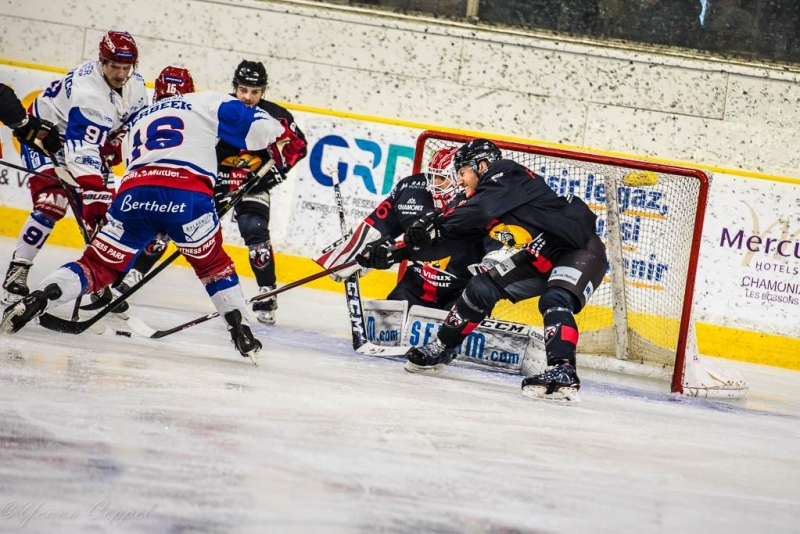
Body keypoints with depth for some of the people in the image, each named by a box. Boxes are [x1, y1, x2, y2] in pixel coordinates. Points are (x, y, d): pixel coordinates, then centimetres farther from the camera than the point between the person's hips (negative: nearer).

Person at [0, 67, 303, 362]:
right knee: (212, 264, 18)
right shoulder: (205, 102, 22)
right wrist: (282, 136, 29)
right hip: (186, 192, -3)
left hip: (133, 192, 3)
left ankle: (36, 300, -9)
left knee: (100, 265, 9)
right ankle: (241, 331, 10)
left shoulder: (137, 123, 37)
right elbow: (253, 125, 12)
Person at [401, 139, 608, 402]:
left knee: (555, 300, -34)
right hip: (539, 259, 9)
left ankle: (563, 373, -45)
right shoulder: (488, 195, 8)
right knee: (482, 287, 5)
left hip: (580, 249, -9)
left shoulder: (506, 174, -18)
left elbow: (480, 211, -34)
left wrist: (436, 227, -28)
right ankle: (440, 350, 17)